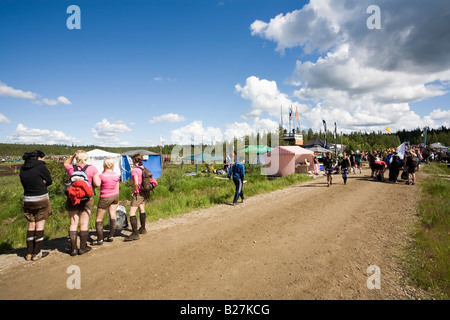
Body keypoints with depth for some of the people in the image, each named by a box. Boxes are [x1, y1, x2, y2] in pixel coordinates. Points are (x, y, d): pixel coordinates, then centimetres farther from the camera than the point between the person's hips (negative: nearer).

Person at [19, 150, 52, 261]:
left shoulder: (22, 169, 5)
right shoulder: (41, 167, -13)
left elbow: (25, 183, 11)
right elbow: (49, 181, -6)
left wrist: (39, 183, 1)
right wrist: (42, 183, 4)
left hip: (27, 199, 6)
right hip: (41, 199, -6)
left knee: (31, 225, 14)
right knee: (40, 224, 3)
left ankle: (29, 253, 18)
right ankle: (37, 253, 8)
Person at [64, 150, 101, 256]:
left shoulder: (71, 168, -2)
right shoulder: (92, 169, -7)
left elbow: (66, 163, 23)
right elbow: (97, 184, -10)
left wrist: (73, 155, 10)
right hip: (87, 198, -1)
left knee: (73, 223, 9)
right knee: (84, 223, 7)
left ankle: (73, 248, 14)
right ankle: (83, 247, 16)